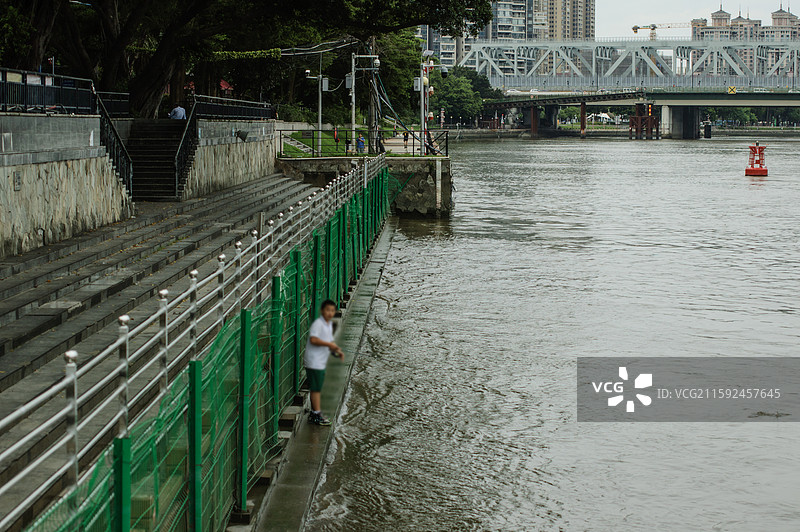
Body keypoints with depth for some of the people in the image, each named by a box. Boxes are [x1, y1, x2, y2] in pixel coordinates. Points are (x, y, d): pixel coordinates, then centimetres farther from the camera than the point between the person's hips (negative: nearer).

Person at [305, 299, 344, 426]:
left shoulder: (329, 324, 16)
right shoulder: (318, 324, -15)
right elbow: (313, 339, -27)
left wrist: (337, 351, 9)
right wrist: (329, 344, -27)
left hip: (321, 362, 10)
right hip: (314, 362, -10)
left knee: (317, 389, 14)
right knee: (316, 388, -6)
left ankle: (314, 413, 22)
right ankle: (317, 415, -4)